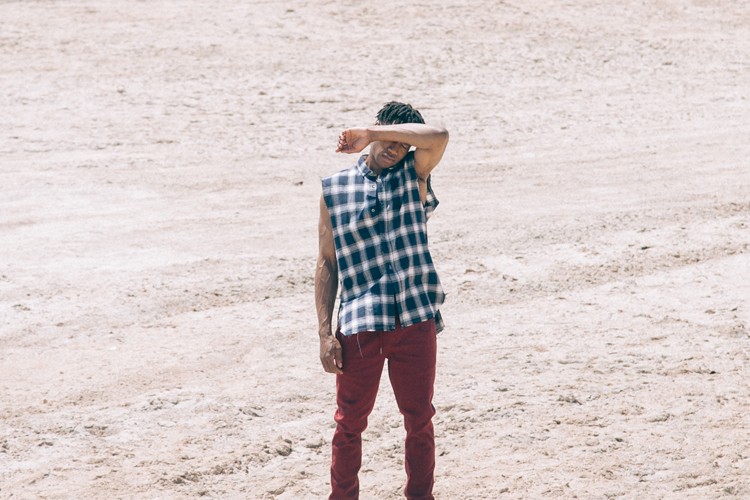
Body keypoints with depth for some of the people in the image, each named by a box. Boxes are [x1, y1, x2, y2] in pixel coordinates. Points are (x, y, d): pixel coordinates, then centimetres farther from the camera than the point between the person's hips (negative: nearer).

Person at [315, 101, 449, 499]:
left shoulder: (413, 175, 5)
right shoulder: (335, 190, 5)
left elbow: (438, 137, -17)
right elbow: (327, 264, 5)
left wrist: (369, 134, -11)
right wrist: (325, 333, -1)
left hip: (416, 321, 0)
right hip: (359, 326, 0)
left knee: (419, 420, 10)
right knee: (350, 424, 8)